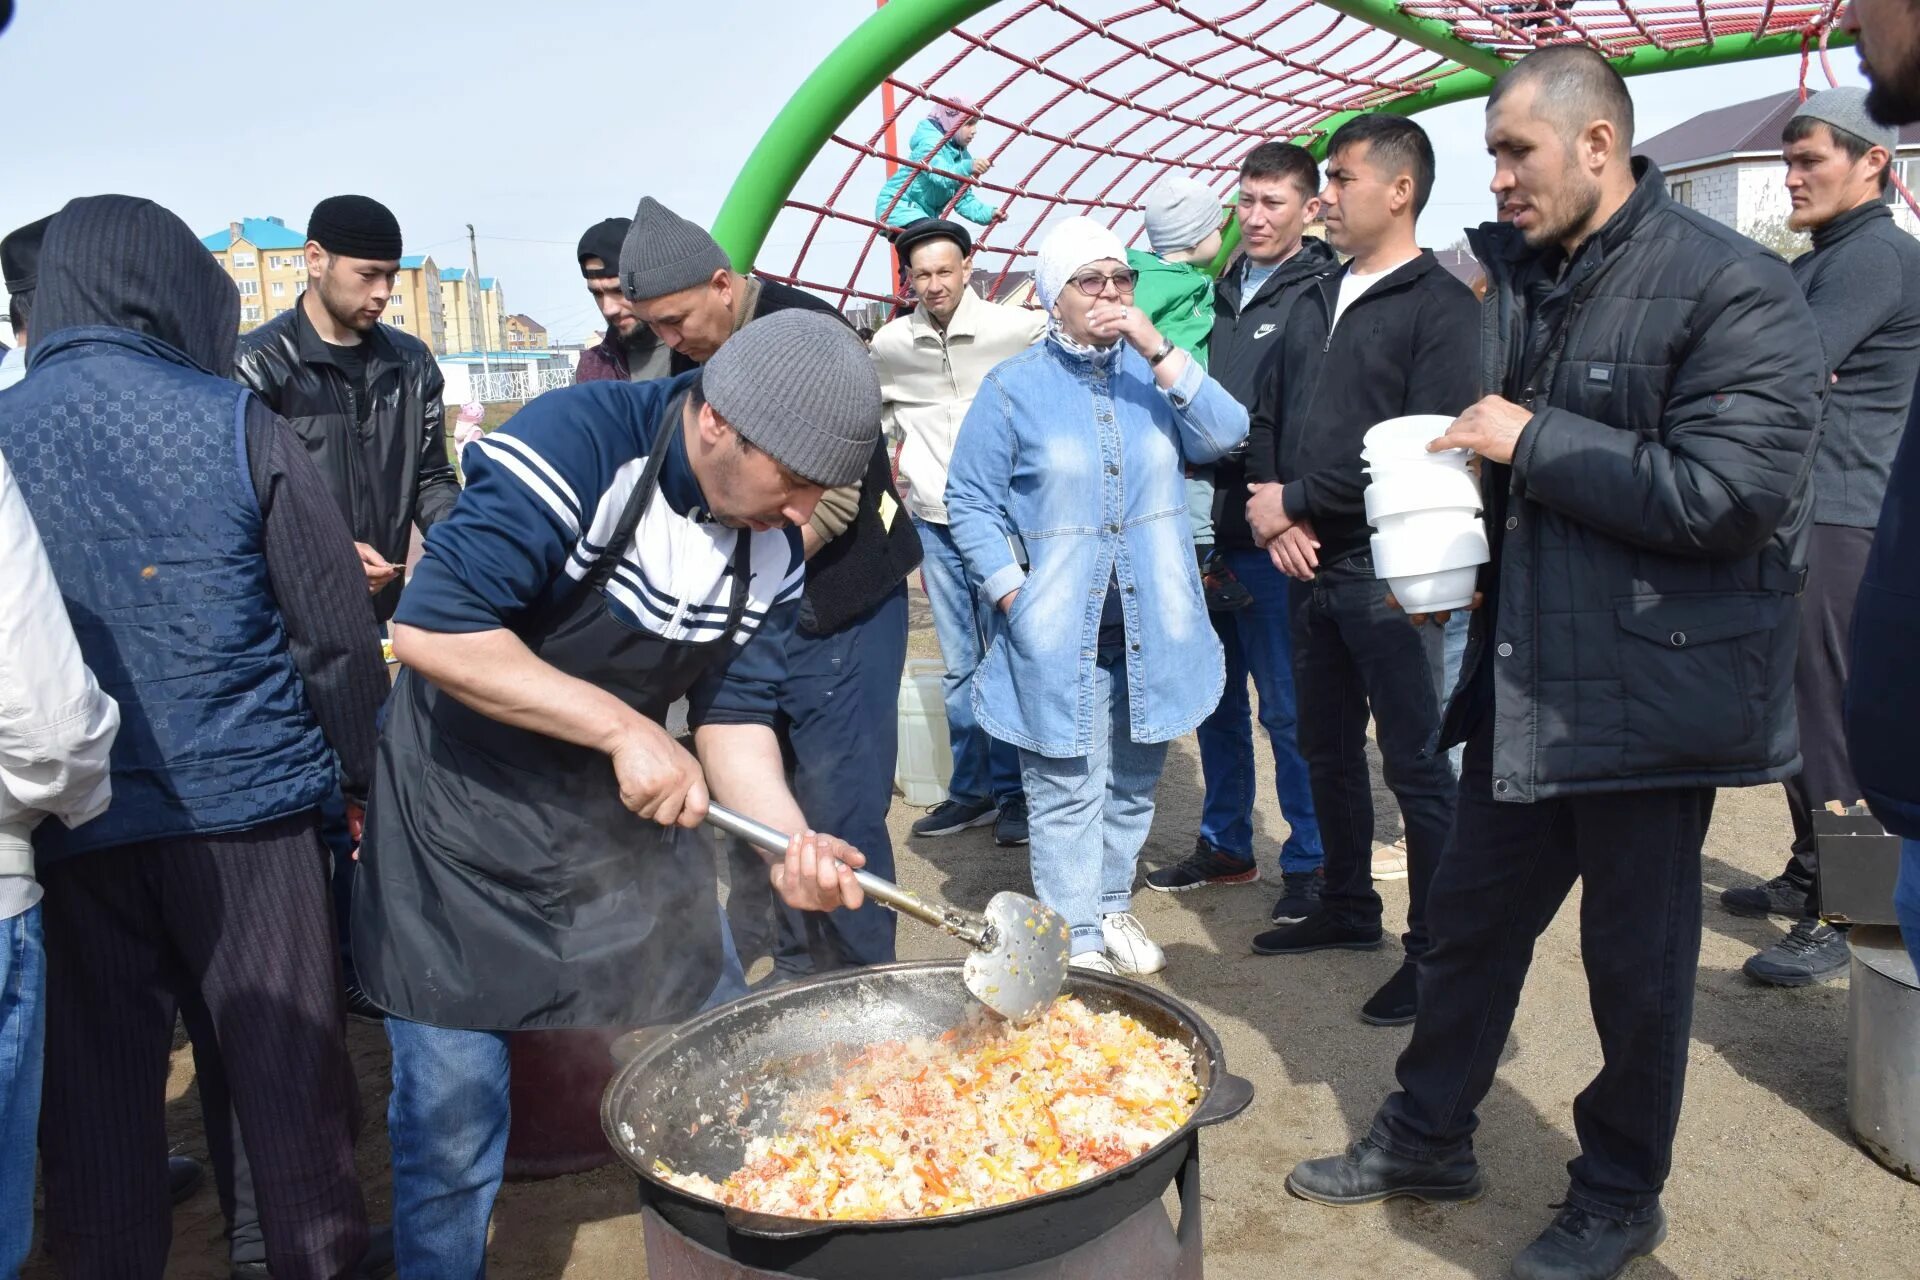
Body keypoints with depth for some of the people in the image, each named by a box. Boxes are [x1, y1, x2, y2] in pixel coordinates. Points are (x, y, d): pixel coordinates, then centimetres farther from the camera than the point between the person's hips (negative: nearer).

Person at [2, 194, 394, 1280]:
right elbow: (335, 627, -7)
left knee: (98, 1080, 14)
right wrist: (354, 772, 5)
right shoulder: (235, 423, -7)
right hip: (249, 806, -2)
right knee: (287, 1060, 10)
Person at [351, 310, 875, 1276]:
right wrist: (624, 727, -29)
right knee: (452, 1105, 3)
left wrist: (790, 840, -19)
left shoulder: (773, 550, -5)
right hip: (463, 815, -6)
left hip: (626, 811, 6)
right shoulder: (577, 444, -26)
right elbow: (431, 629, -31)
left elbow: (735, 713, -2)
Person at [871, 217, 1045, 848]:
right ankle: (970, 791, 21)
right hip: (934, 520, 4)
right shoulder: (889, 345, 4)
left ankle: (1014, 792, 14)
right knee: (958, 667, 10)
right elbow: (879, 412, 23)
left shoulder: (1019, 330, -8)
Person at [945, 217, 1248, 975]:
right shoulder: (1014, 388, -1)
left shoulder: (1154, 372, 8)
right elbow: (970, 502, -1)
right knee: (1066, 787, -1)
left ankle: (1113, 908, 32)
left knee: (1135, 780, 14)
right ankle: (1077, 943, 10)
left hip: (1151, 628, 4)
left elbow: (1224, 436, -7)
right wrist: (1013, 597, -9)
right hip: (1058, 636, -3)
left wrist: (1159, 351, -15)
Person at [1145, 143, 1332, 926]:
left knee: (1288, 708, 1)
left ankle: (1310, 862, 16)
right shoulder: (1222, 292, 15)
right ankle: (1224, 845, 30)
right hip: (1211, 530, 7)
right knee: (1217, 699, 16)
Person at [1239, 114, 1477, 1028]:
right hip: (1309, 567, 8)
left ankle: (1434, 947, 12)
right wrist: (1272, 514, -3)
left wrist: (1296, 499, -13)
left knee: (1415, 763, -1)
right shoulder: (1316, 301, 15)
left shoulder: (1439, 304, -8)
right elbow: (1267, 419, 16)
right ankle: (1347, 909, 33)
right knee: (1327, 750, 17)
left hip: (1386, 573, -8)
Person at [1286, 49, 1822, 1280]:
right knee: (1471, 915, 16)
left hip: (1651, 691, -7)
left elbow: (1733, 493, -23)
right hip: (1525, 680, 7)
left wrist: (1535, 442, -19)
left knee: (1637, 961, 9)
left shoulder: (1733, 288, -14)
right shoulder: (1523, 283, 9)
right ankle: (1427, 1138, 35)